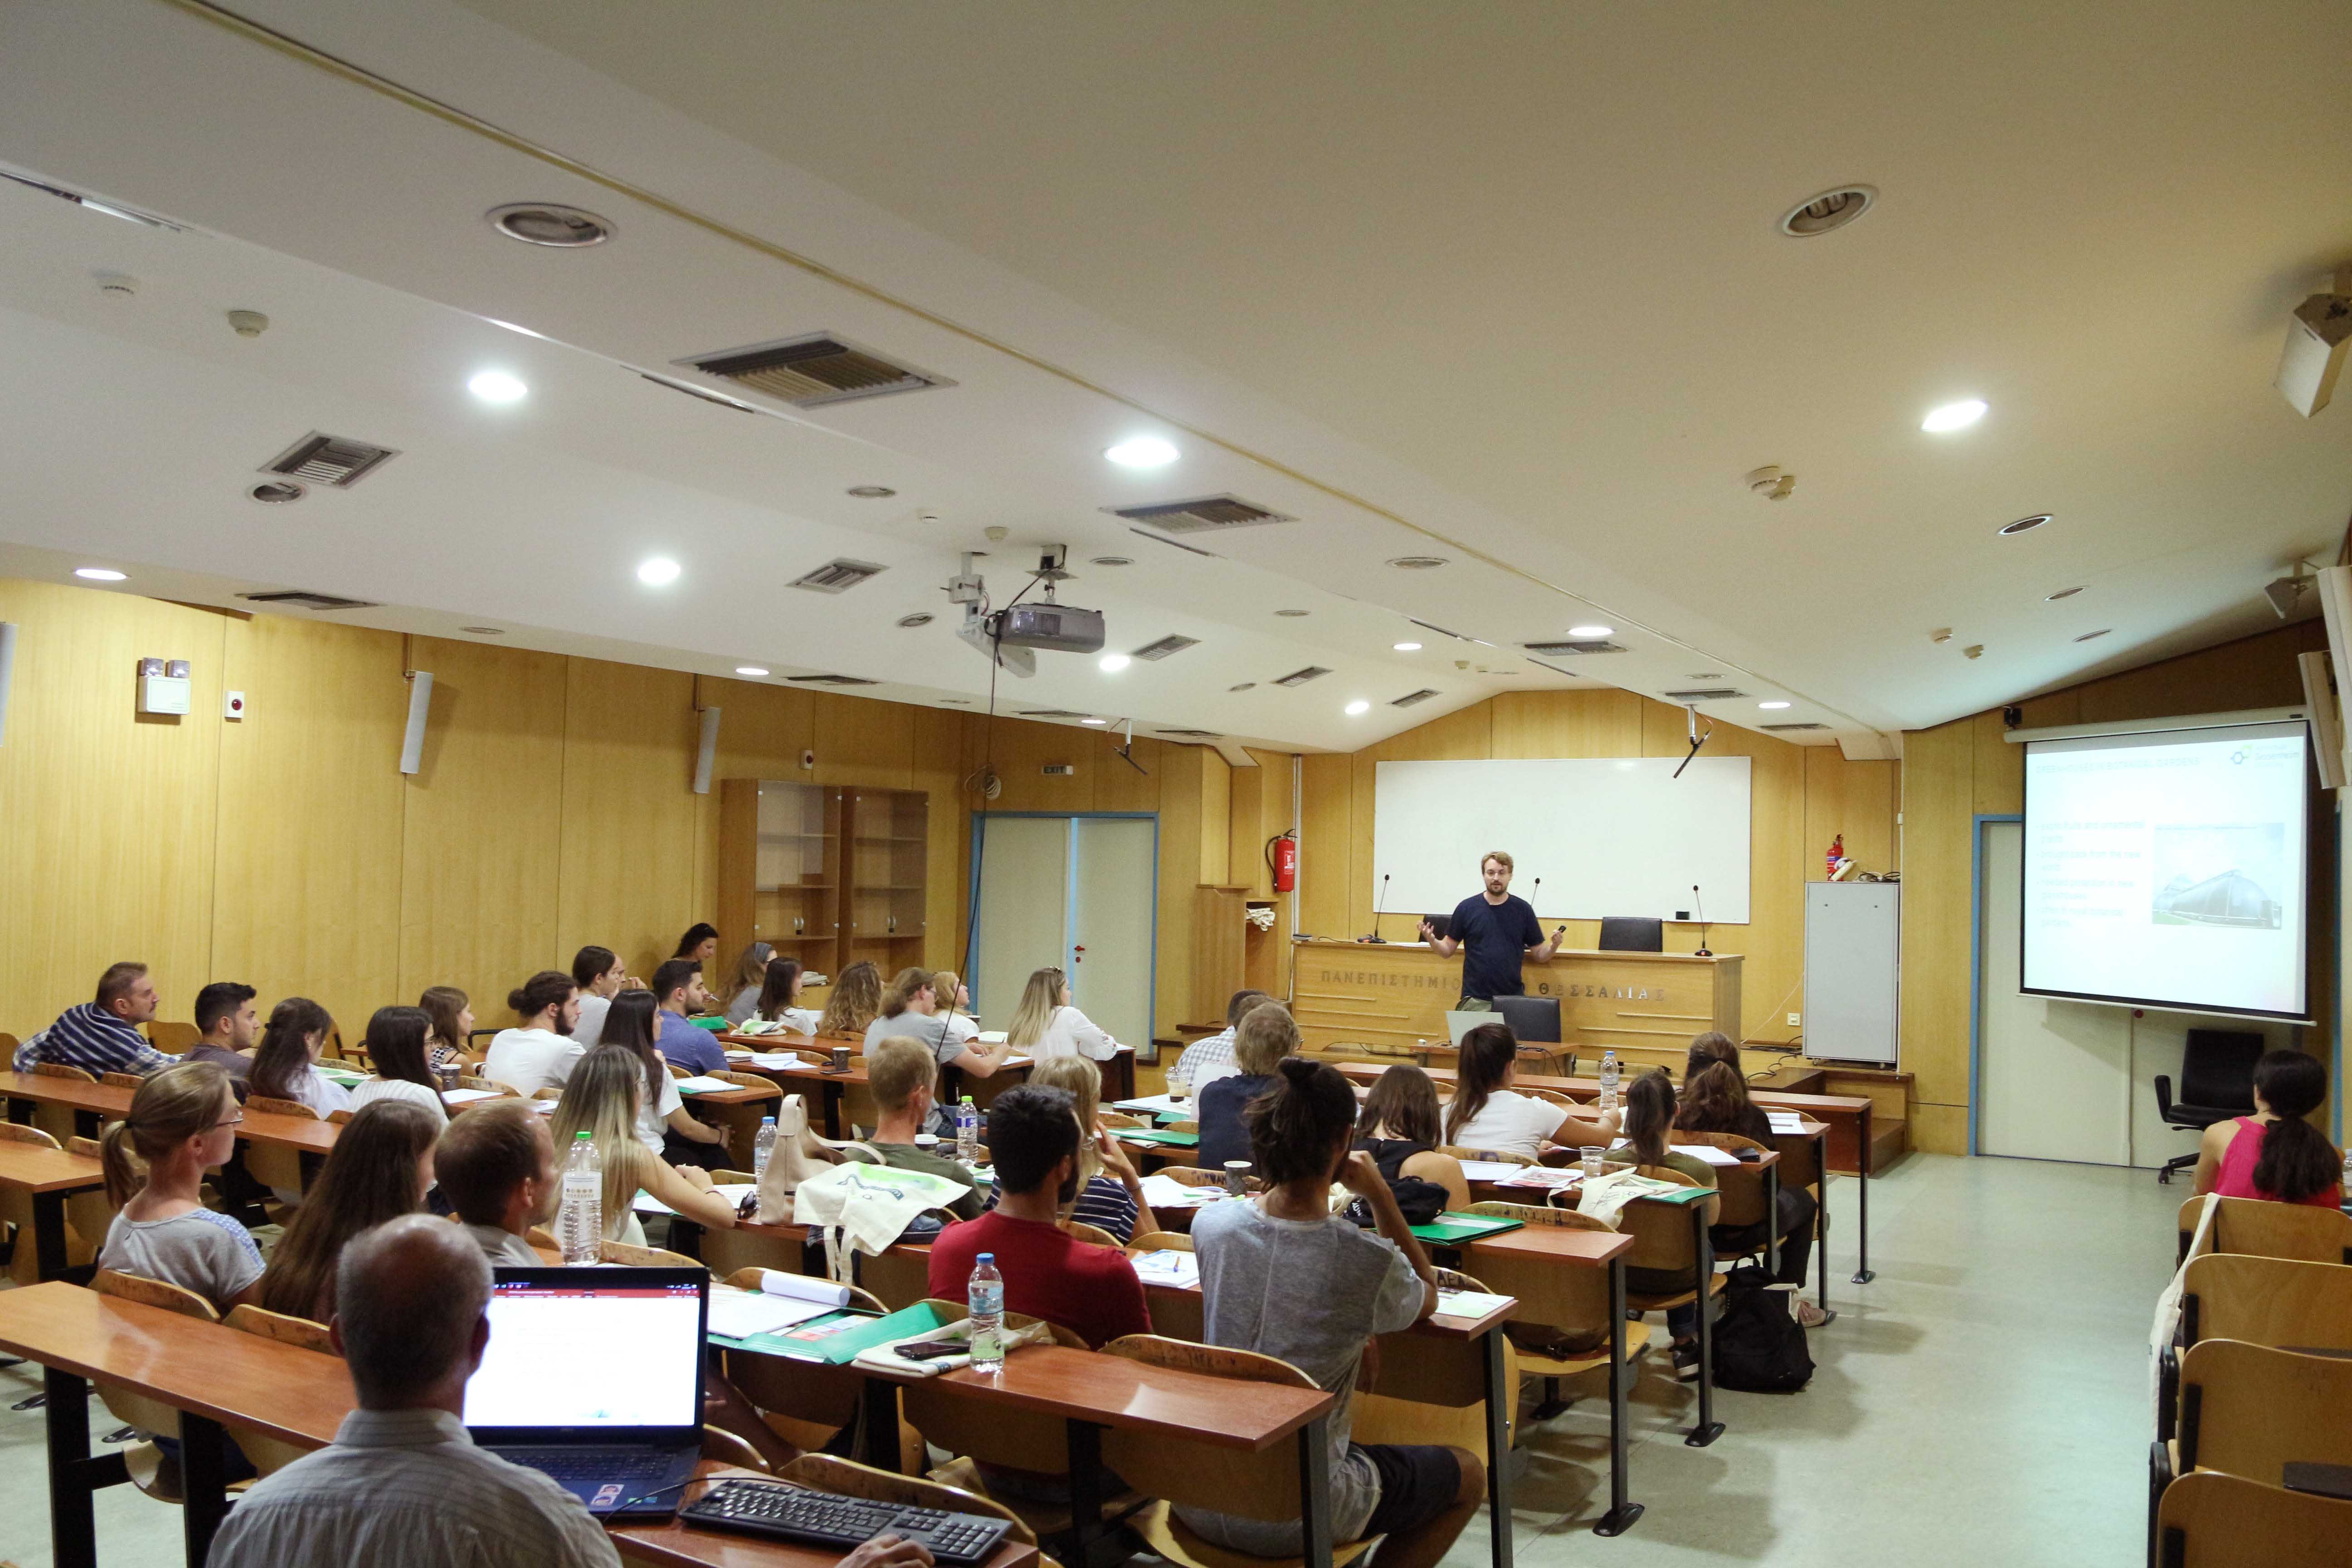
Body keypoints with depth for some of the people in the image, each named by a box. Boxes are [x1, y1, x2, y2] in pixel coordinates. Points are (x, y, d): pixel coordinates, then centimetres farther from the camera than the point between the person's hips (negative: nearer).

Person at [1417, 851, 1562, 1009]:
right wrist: (1432, 941, -15)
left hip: (1513, 999, 1)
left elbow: (1539, 955, 7)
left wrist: (1553, 946, -14)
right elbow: (1448, 950, 6)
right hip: (1475, 1000, -1)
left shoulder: (1523, 910, 3)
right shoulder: (1467, 908, 1)